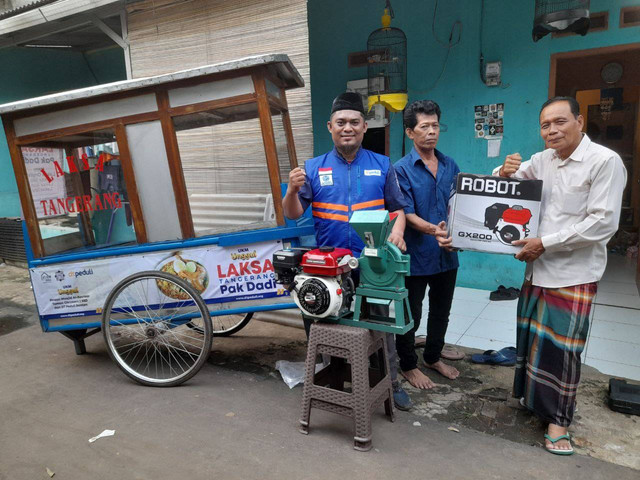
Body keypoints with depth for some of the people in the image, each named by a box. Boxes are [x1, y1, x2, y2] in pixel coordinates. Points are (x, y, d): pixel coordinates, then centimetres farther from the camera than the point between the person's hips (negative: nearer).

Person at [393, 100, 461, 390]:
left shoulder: (450, 166, 6)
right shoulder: (402, 169, -10)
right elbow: (407, 214, -16)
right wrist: (433, 230, -32)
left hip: (446, 254, 6)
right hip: (416, 255, -5)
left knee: (441, 312, 21)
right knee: (411, 316, 10)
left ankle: (433, 357, 42)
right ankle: (408, 366, 30)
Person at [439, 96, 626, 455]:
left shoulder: (605, 162, -12)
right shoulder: (542, 160, 6)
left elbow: (603, 223, -18)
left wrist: (544, 243, -17)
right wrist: (505, 172, -6)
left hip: (574, 275, -6)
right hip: (537, 268, 6)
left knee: (561, 347, 2)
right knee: (532, 338, 15)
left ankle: (559, 418, 21)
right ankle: (535, 397, 37)